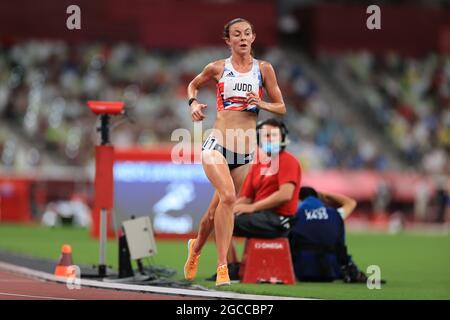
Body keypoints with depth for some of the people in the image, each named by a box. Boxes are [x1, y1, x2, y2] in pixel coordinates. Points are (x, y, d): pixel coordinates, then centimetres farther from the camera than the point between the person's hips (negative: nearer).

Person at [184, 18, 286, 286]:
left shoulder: (264, 69, 5)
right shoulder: (218, 68, 3)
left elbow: (281, 108, 10)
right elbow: (193, 85, 22)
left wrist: (261, 104, -9)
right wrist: (194, 103, 2)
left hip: (245, 153, 3)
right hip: (217, 145, -3)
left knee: (219, 206, 10)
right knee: (228, 196, -25)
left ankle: (196, 247, 36)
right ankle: (222, 266, -22)